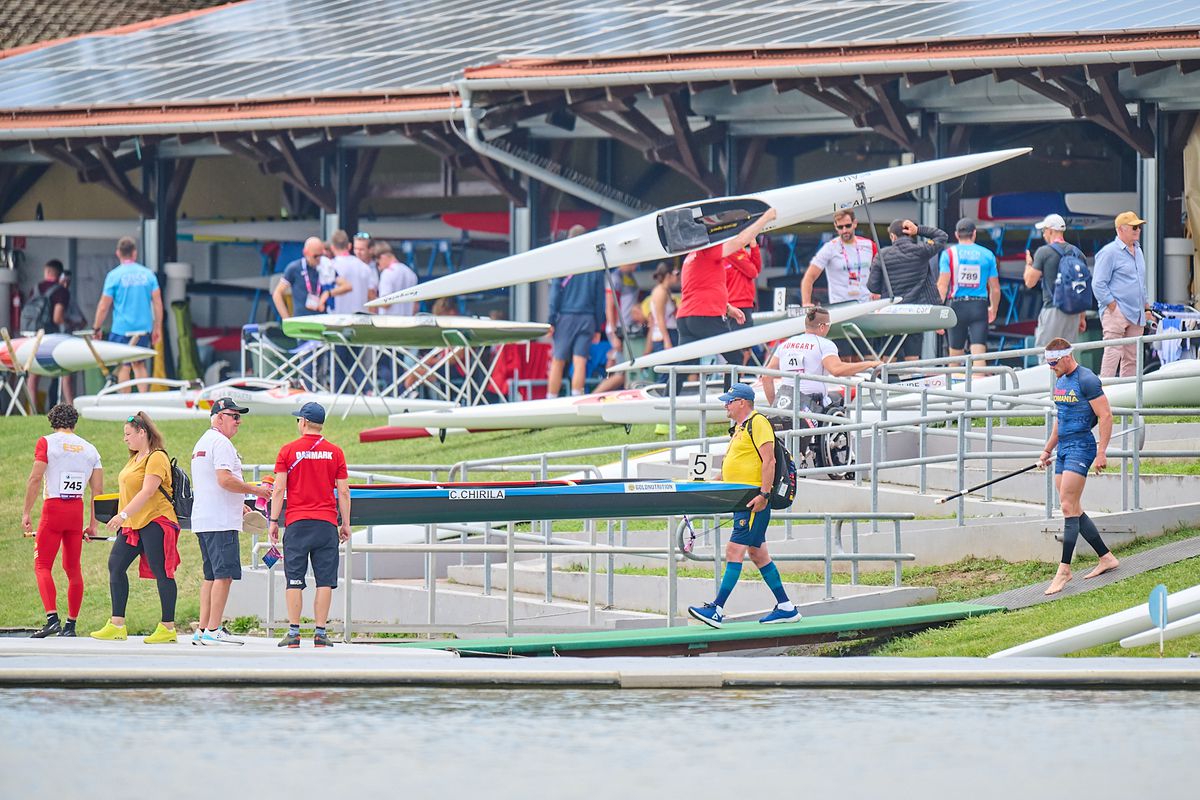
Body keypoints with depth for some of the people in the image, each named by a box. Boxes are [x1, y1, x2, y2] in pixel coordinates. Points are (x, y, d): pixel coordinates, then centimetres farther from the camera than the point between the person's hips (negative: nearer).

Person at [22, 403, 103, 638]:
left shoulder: (46, 443, -1)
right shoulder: (89, 449, 11)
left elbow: (35, 479, -11)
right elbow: (97, 490, 8)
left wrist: (26, 513, -9)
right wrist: (93, 524, 12)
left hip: (53, 507, -4)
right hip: (77, 509, 4)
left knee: (42, 565, -3)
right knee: (73, 568, 12)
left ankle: (52, 618, -20)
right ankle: (71, 625, 14)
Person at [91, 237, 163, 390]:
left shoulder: (114, 275, -7)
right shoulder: (148, 274, 2)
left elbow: (103, 306, -6)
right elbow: (158, 303, 3)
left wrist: (96, 328, 5)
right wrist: (157, 328, 11)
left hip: (122, 327, -4)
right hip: (143, 327, 4)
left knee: (123, 366, 4)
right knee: (139, 364, 16)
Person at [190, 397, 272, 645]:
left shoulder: (202, 443, 22)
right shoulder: (221, 442, -11)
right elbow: (225, 479, -22)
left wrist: (238, 505, 28)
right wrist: (255, 490, -12)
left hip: (203, 521, 10)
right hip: (221, 522, -10)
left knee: (211, 576, 12)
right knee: (224, 574, -10)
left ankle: (202, 630, 10)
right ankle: (213, 630, -13)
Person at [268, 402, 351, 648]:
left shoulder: (288, 451, 0)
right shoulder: (335, 452, 4)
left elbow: (279, 489, -2)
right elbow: (343, 491, 4)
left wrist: (273, 521, 3)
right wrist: (346, 524, 11)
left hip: (297, 523, -1)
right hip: (327, 523, 1)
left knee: (294, 580, 2)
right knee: (324, 581, 2)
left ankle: (293, 632, -2)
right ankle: (320, 632, -1)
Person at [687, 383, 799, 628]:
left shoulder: (758, 423, -11)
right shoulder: (739, 428, 19)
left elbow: (769, 461, -18)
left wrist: (764, 495, -24)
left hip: (754, 501, -11)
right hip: (741, 501, 11)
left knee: (734, 551, -13)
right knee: (758, 554, 13)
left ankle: (717, 610, -17)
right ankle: (786, 607, 18)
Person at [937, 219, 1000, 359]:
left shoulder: (949, 253, 1)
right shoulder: (987, 255, 5)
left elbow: (942, 285, -7)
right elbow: (995, 289, 9)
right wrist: (993, 310, 26)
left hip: (957, 306, 0)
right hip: (980, 307, 0)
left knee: (955, 356, 11)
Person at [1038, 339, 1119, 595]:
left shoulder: (1086, 380, -12)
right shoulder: (1060, 382, 16)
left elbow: (1105, 416, -14)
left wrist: (1101, 453, -18)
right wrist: (1048, 449, 26)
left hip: (1081, 448, -9)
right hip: (1063, 449, 9)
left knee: (1068, 507, -14)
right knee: (1072, 510, 8)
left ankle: (1064, 569, -13)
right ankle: (1107, 558, 16)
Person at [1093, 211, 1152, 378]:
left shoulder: (1137, 251, 18)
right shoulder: (1109, 252, -8)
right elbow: (1098, 284, -11)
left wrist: (1145, 304, 21)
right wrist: (1112, 304, -15)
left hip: (1136, 314, 8)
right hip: (1116, 312, -8)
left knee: (1132, 357, 8)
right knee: (1113, 352, -14)